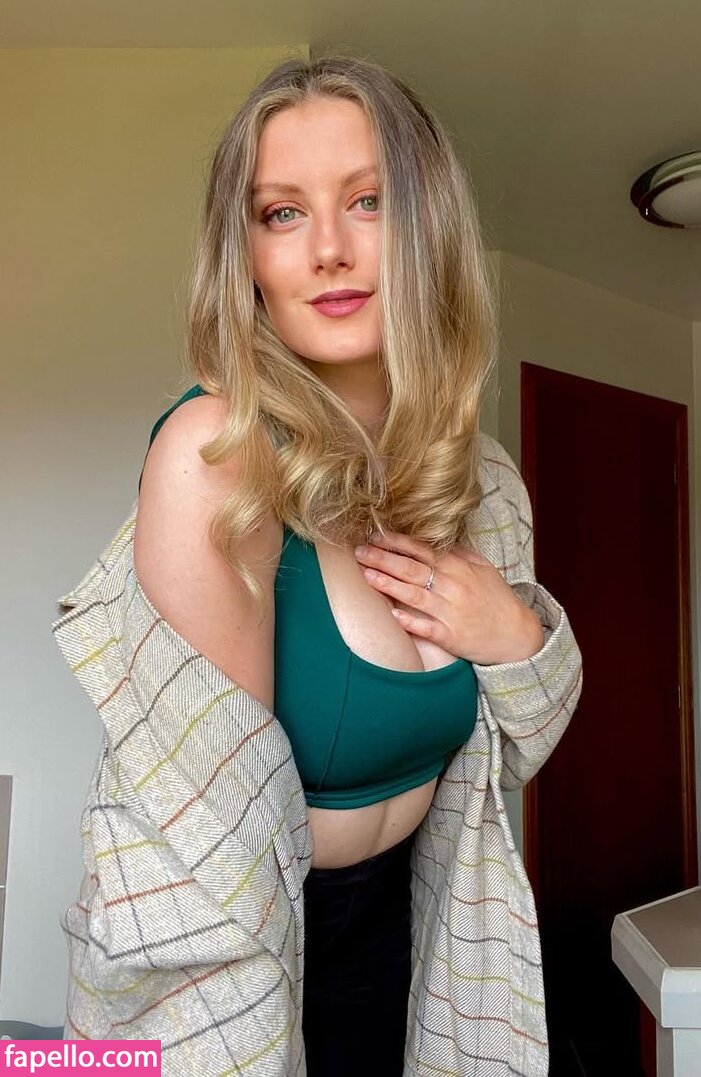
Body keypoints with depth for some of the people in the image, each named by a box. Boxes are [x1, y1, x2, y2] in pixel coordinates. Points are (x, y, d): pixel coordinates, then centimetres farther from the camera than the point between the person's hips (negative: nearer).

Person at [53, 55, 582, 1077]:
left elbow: (518, 746, 2)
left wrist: (515, 635, -17)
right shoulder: (216, 455, -28)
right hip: (234, 947, -5)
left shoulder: (475, 473, -9)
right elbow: (208, 821, -26)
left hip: (399, 906, 6)